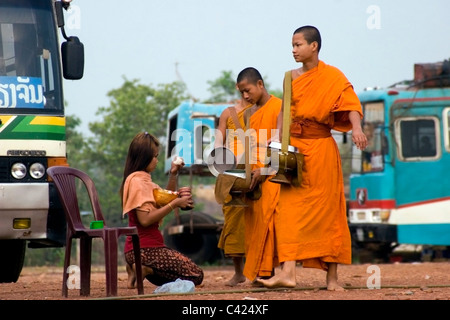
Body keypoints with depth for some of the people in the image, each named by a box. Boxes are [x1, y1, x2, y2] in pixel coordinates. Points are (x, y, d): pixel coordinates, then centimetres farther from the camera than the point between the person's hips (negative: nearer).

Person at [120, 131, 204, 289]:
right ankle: (144, 269, -11)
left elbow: (164, 199, 28)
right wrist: (175, 204, -20)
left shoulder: (144, 179, 15)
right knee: (196, 275, -8)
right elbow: (145, 219, -23)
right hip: (145, 249, -10)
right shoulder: (137, 181, -14)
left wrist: (173, 175, 15)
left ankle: (143, 269, 6)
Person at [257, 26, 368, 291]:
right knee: (290, 209, -7)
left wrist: (356, 128, -36)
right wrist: (279, 142, 2)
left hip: (321, 149, -4)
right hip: (294, 149, 4)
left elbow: (350, 102, -18)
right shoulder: (291, 77, 11)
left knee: (327, 211, 2)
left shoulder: (332, 76, -4)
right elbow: (284, 112, 14)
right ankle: (288, 273, -14)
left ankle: (332, 276, 10)